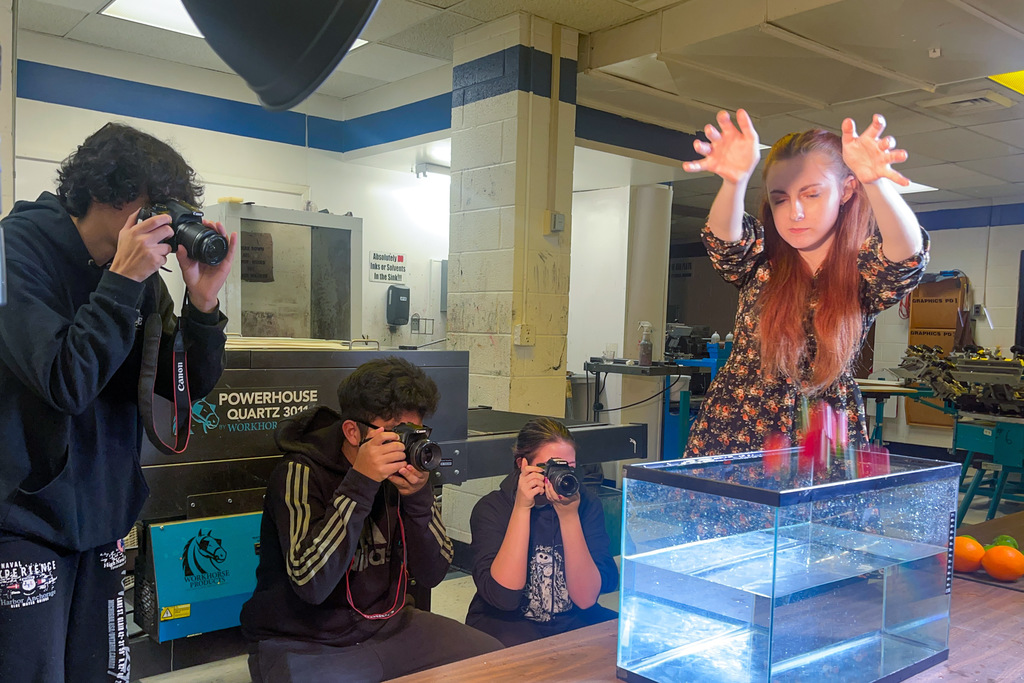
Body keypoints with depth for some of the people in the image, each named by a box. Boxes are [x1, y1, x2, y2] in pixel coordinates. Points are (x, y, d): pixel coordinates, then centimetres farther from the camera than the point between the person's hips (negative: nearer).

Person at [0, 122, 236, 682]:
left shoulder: (139, 272, 4)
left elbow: (190, 384, 3)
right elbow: (66, 383, -24)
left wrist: (203, 303, -11)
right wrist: (122, 280, -24)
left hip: (101, 519, 6)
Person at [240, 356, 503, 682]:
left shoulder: (401, 473, -3)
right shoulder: (299, 474, -18)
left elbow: (431, 575, -4)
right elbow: (312, 584, -30)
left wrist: (419, 496, -20)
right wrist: (360, 483, -32)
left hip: (385, 625, 5)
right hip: (302, 643, -5)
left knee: (492, 655, -3)